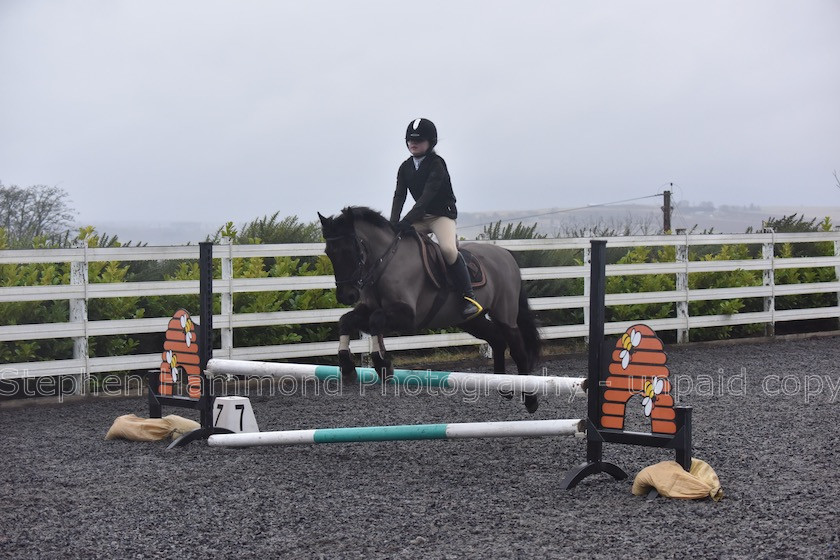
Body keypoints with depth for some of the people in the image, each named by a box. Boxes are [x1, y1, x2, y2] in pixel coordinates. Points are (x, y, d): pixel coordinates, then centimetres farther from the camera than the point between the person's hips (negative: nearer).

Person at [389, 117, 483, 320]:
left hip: (443, 214, -7)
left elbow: (428, 195, -25)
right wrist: (393, 224, -18)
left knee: (448, 248, -32)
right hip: (420, 216, 7)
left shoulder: (436, 164, -15)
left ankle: (469, 296, -24)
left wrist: (406, 221, -33)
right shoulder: (405, 168, 6)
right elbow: (399, 196, -1)